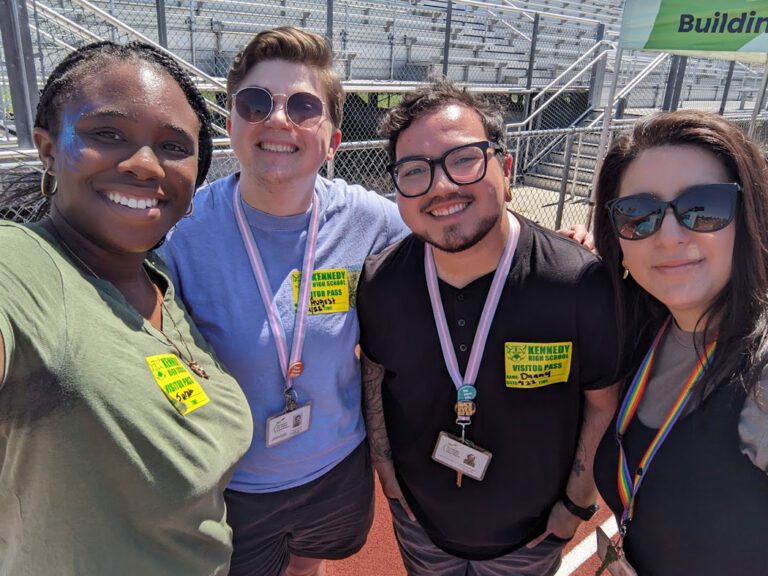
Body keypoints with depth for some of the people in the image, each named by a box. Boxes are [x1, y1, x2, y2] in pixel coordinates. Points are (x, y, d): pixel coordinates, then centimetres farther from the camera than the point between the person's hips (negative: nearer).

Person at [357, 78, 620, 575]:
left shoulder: (582, 285, -28)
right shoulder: (380, 282, -19)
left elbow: (603, 402, -13)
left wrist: (578, 503, -5)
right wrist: (385, 466, 3)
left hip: (531, 536, -1)